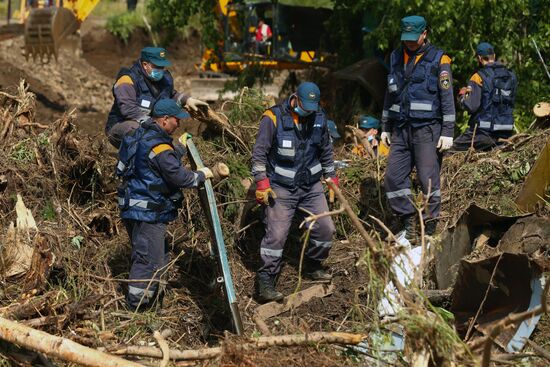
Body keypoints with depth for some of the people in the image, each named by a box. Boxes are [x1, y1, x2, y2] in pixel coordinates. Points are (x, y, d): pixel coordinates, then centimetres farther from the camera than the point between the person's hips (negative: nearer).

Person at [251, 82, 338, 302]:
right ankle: (265, 283, -5)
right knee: (276, 234, -10)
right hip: (281, 189, -5)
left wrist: (331, 178, 17)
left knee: (325, 229, 6)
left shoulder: (319, 118, 4)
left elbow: (326, 151, 17)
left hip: (311, 187, 5)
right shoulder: (273, 118, -12)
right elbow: (259, 153, -9)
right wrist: (261, 183, -14)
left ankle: (313, 267, 30)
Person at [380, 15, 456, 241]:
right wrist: (385, 127, 20)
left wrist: (448, 132, -9)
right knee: (393, 177, -1)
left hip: (427, 129, -5)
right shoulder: (396, 57, 15)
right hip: (401, 129, 5)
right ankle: (408, 226, 9)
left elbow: (447, 97, -4)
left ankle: (429, 231, -1)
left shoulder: (438, 59, -1)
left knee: (428, 179, -7)